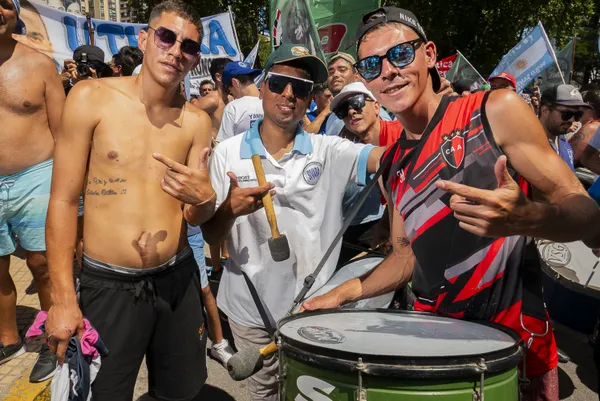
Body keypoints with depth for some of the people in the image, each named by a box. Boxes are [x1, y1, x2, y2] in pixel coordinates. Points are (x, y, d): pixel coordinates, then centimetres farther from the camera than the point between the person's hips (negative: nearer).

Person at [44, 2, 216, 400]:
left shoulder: (197, 121, 0)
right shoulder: (91, 97, -8)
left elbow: (196, 218, 5)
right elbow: (64, 201, -6)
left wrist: (202, 198, -19)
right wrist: (63, 298, -7)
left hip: (177, 279, 3)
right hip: (108, 285, -2)